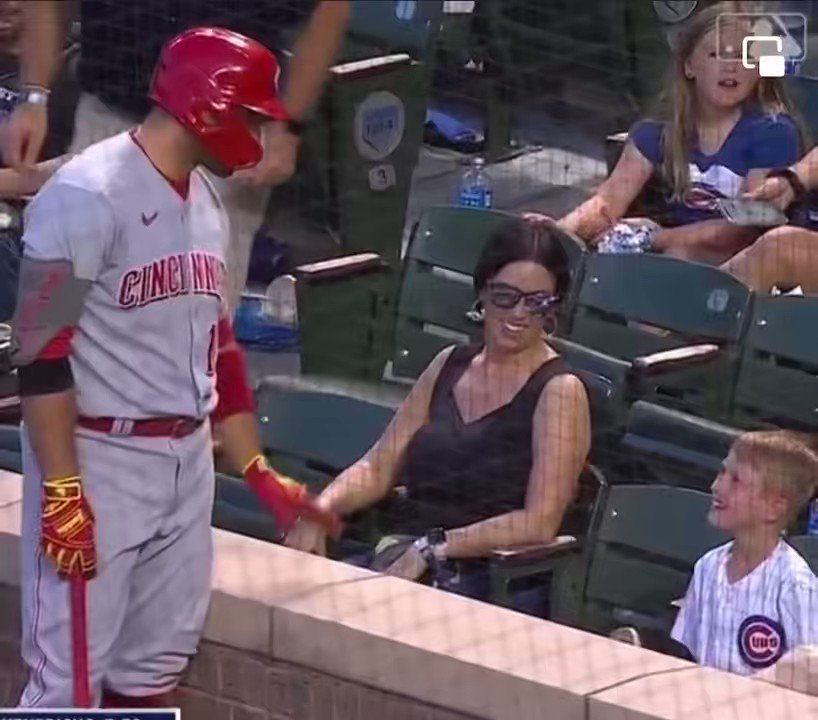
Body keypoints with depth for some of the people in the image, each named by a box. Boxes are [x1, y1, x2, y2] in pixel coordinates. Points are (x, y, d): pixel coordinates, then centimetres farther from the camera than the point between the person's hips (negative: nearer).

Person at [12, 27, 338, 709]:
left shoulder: (206, 202, 12)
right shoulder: (89, 195, -16)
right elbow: (42, 353, -19)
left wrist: (261, 473, 20)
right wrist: (62, 491, -22)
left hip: (188, 460, 9)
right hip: (98, 459, -9)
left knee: (159, 657, 15)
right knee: (71, 671, -8)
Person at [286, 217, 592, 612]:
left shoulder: (560, 391, -3)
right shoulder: (450, 366, 18)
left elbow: (539, 523, -12)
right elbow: (378, 468, 16)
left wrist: (433, 548, -18)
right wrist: (319, 509, -4)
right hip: (397, 556, 6)